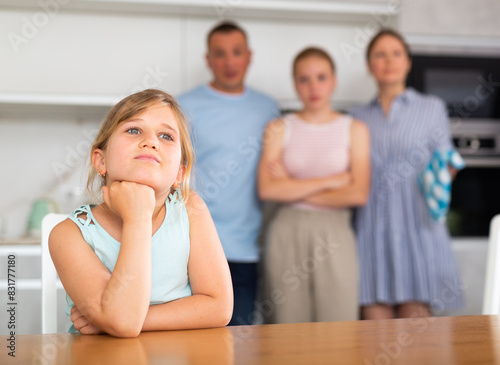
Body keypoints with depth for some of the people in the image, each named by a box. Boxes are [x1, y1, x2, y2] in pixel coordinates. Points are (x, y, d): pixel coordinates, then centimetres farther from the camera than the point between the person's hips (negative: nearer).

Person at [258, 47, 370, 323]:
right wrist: (331, 181, -7)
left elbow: (358, 194, -5)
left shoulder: (354, 129, 7)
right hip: (287, 234, 0)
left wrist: (294, 189, -4)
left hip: (334, 235, 0)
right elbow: (267, 189, -7)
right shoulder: (279, 128, 8)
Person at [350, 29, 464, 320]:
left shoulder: (432, 108, 10)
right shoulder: (358, 117, 15)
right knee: (376, 318, -1)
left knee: (415, 321, -5)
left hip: (417, 227, -2)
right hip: (372, 228, 2)